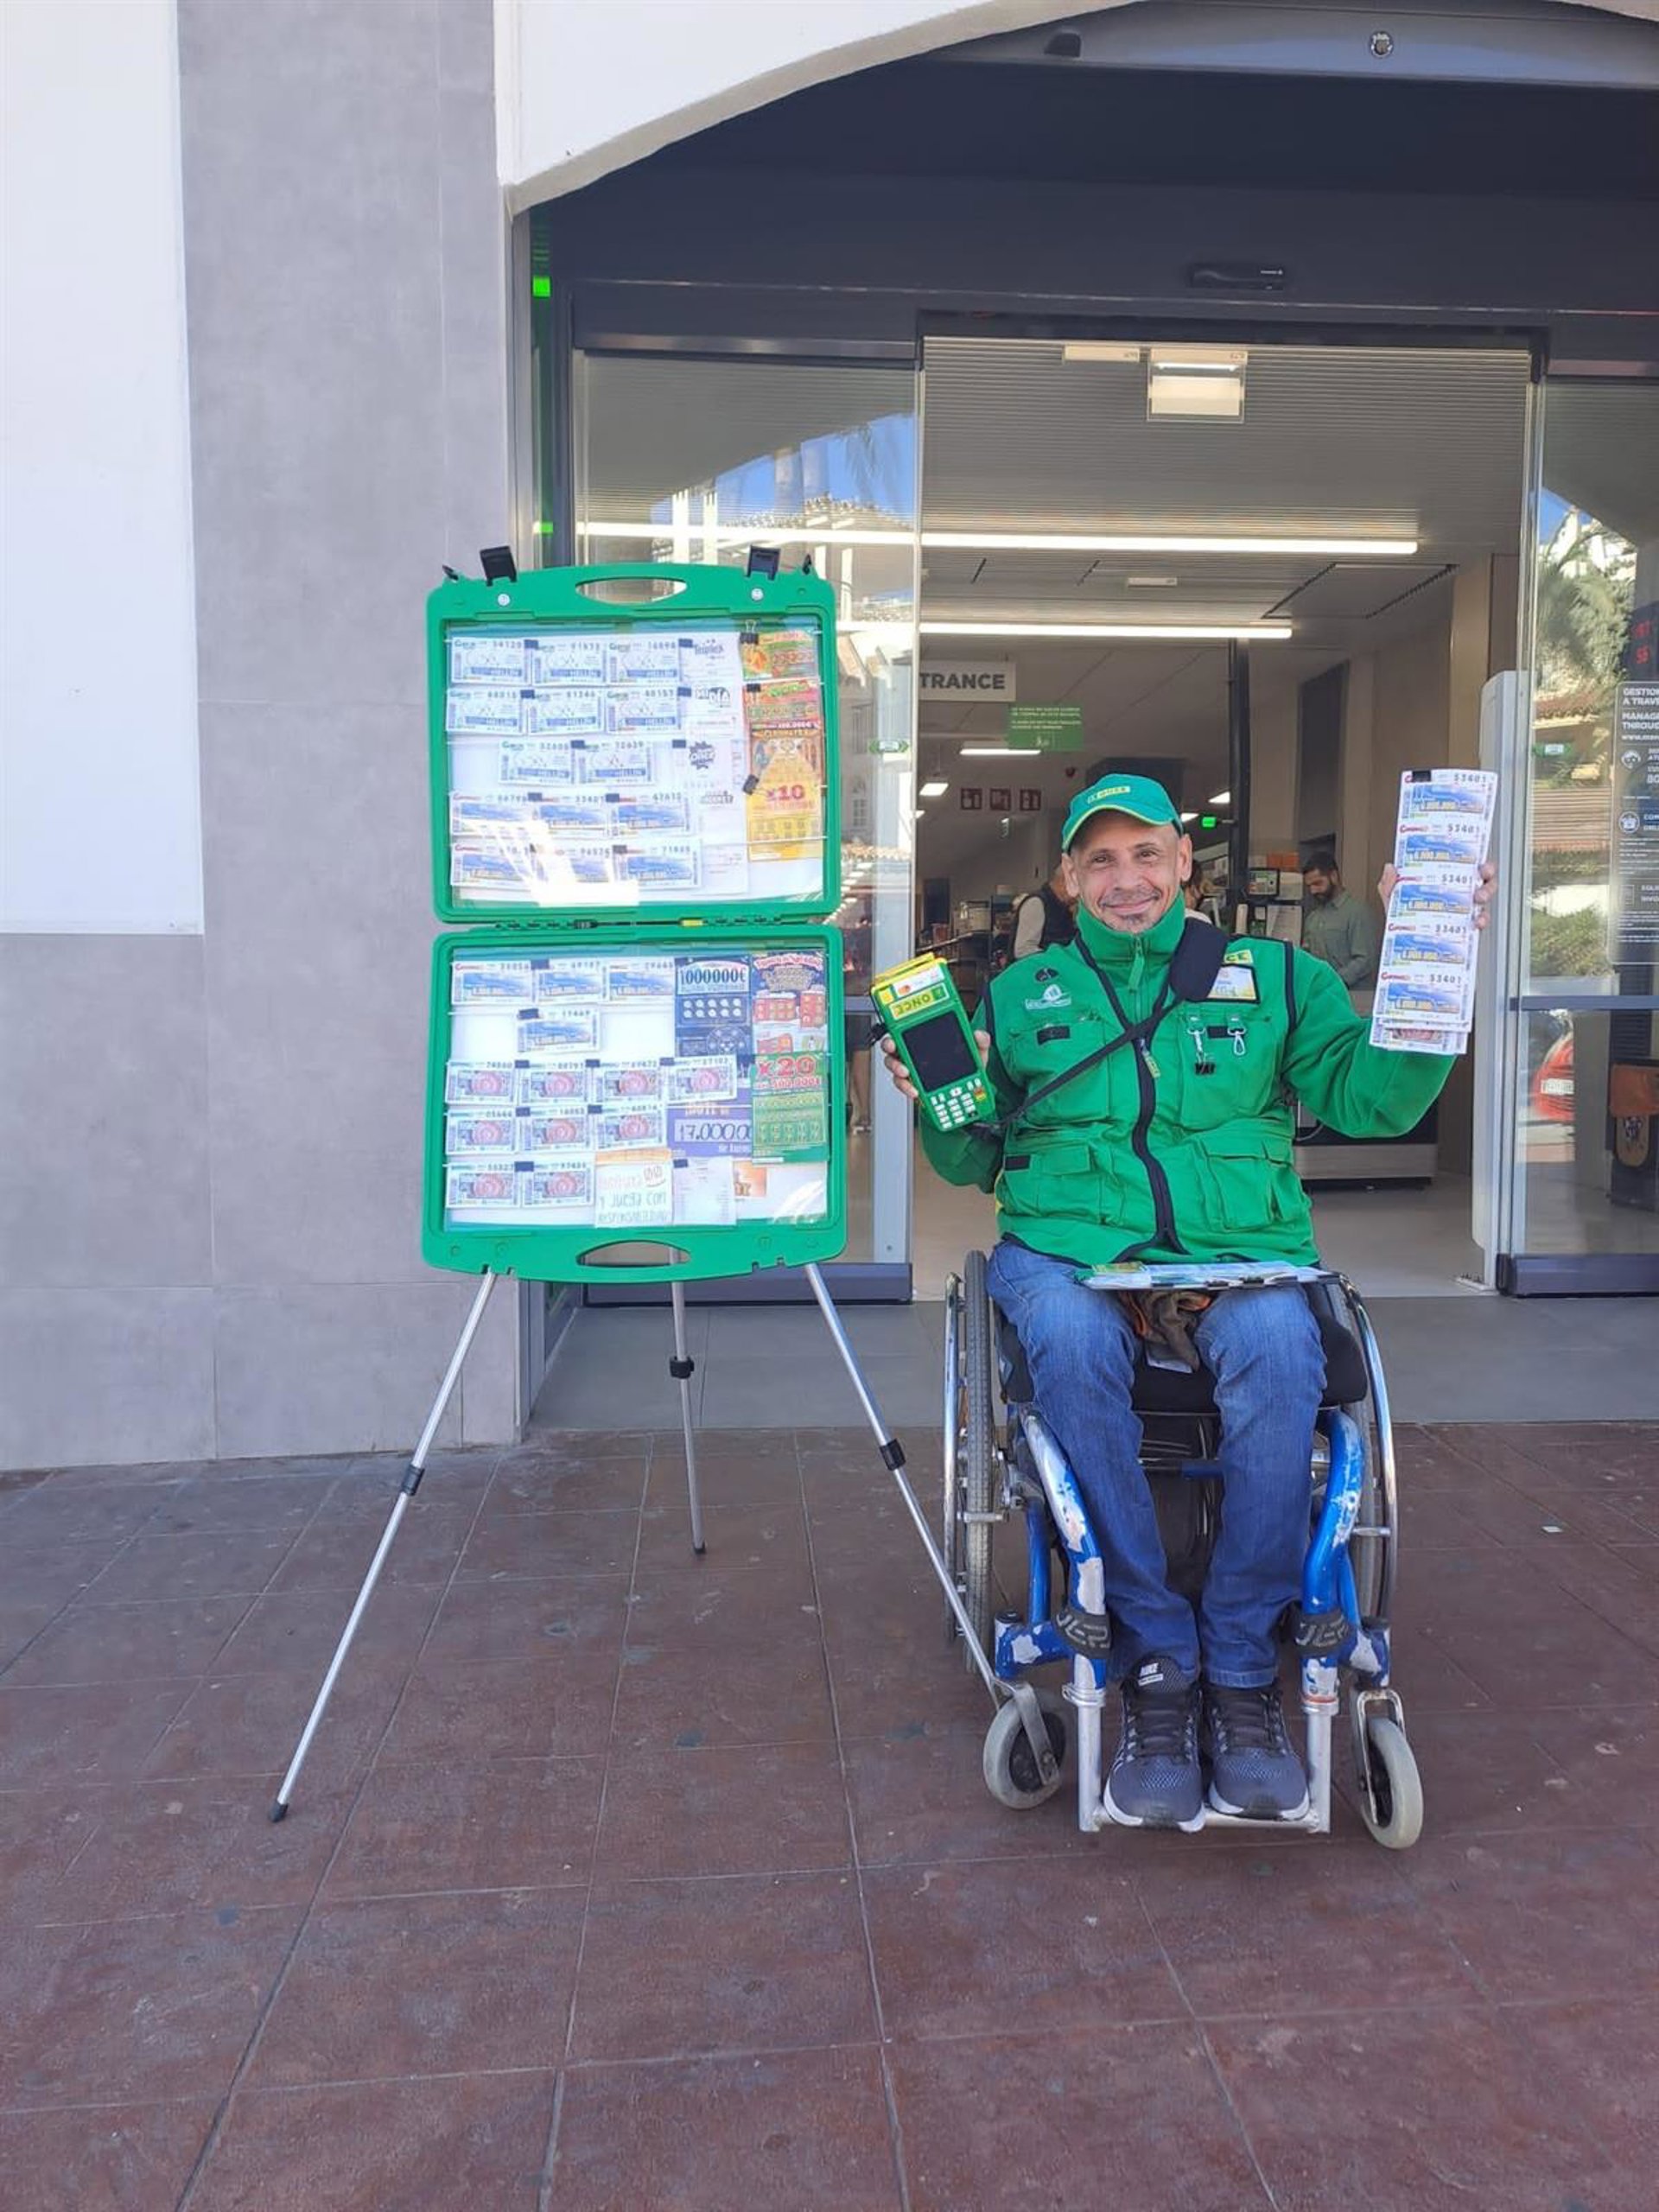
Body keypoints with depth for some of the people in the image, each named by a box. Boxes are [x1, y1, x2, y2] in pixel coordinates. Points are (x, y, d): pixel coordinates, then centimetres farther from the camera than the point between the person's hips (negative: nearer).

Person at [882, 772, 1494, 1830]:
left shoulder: (1276, 977, 18)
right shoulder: (1020, 995, 19)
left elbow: (1372, 1099, 5)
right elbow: (975, 1160, 18)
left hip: (1241, 1252, 0)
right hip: (1068, 1245, 0)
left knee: (1279, 1347, -33)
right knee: (1071, 1343, -34)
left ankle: (1242, 1671, -19)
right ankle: (1157, 1664, -21)